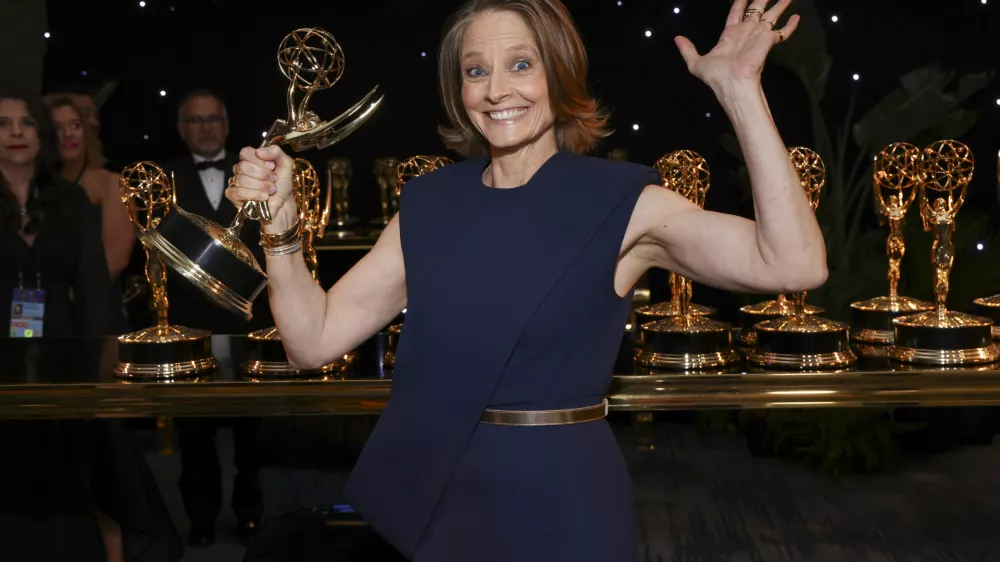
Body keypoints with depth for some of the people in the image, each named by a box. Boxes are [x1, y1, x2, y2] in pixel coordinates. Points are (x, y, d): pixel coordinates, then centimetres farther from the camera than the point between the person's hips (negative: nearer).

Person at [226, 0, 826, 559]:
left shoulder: (622, 201, -9)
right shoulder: (429, 204, 2)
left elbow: (793, 263, -23)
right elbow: (315, 339, 0)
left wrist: (740, 89, -24)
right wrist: (280, 219, -15)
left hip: (563, 509, -3)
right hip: (442, 504, 4)